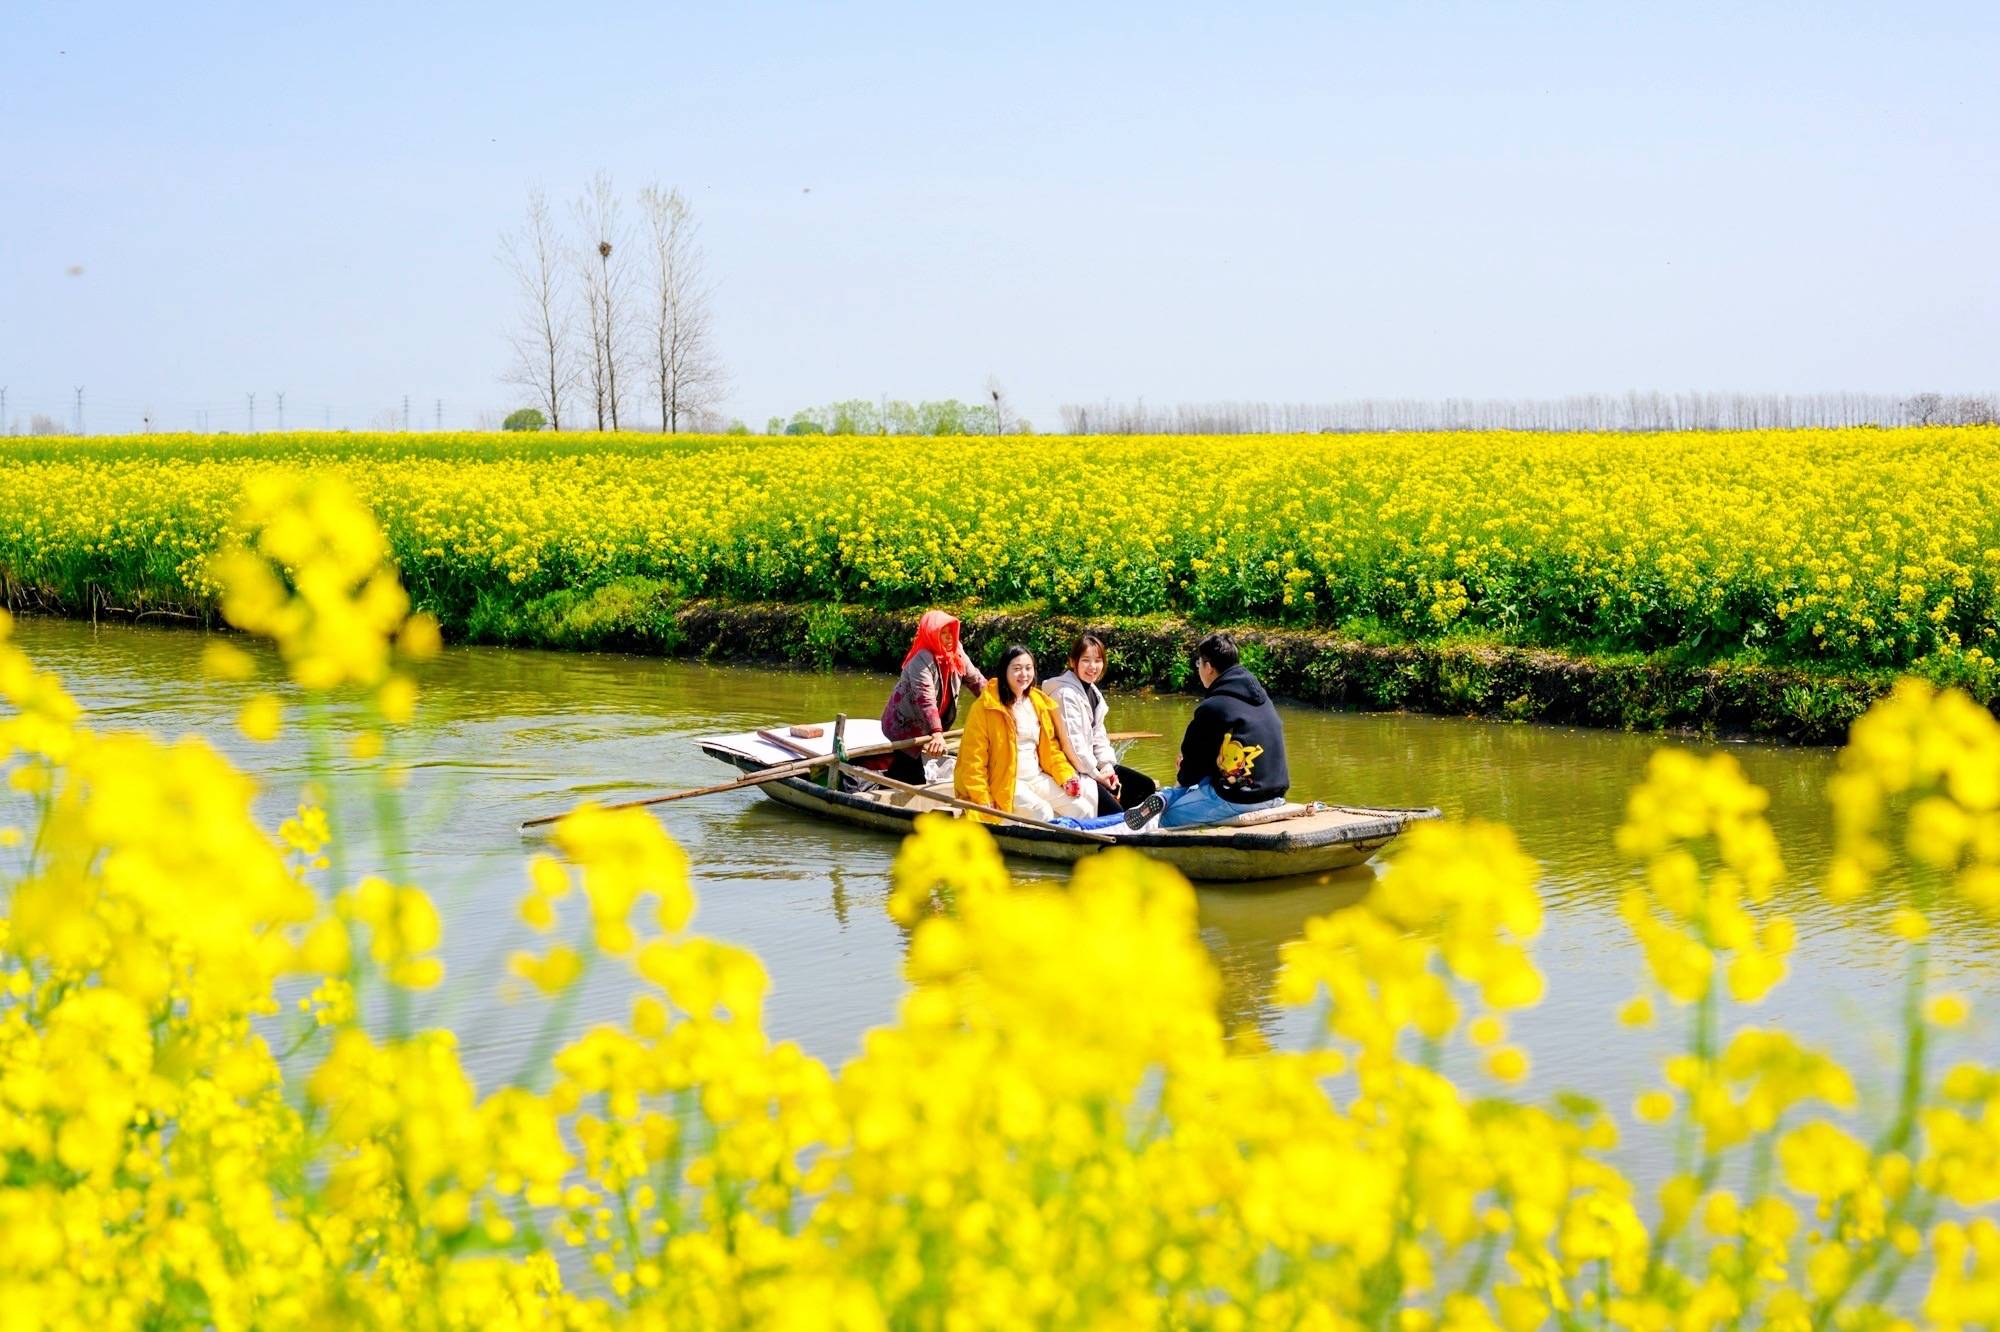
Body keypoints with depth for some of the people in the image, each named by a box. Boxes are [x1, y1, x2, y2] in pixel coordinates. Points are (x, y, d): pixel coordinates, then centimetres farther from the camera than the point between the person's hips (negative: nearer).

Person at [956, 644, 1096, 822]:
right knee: (1043, 812, -29)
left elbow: (1050, 747, 18)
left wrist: (1066, 777, 2)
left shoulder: (1039, 702, 11)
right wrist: (984, 804, -17)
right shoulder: (985, 707, -10)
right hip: (1006, 782, -7)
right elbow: (973, 759, -12)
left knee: (1084, 810, -7)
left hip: (1038, 778, 7)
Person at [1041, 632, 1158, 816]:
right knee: (1113, 811, -23)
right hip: (1071, 769, -10)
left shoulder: (1093, 691, 13)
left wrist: (1107, 766, -2)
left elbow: (1099, 735, 13)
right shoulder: (1066, 694, -18)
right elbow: (1072, 742, -22)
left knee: (1147, 787, 8)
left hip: (1091, 764, 10)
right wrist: (1096, 774, -15)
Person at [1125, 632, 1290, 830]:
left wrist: (1181, 781, 19)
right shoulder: (1260, 697, 12)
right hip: (1274, 795, 8)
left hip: (1237, 798, -8)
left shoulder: (1211, 708, -12)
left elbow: (1194, 759, -2)